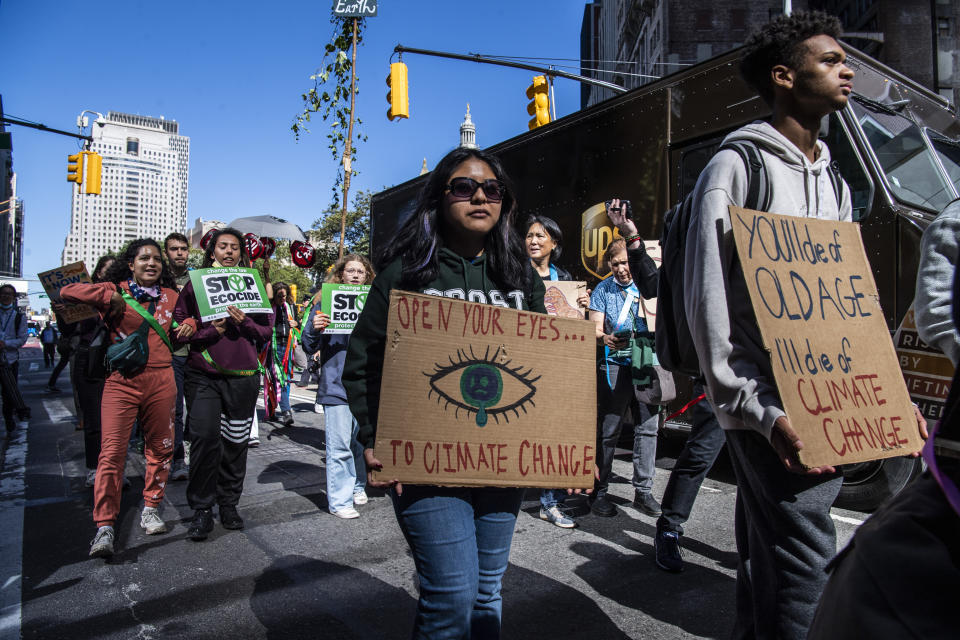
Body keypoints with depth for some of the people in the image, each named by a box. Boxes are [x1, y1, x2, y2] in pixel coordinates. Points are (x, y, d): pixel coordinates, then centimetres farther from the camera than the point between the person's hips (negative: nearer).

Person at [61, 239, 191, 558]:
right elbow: (67, 291, -4)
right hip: (122, 380, -3)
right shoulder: (115, 291, 3)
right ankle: (104, 527, 0)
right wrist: (110, 297, -12)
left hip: (161, 380, 3)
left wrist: (189, 324, 6)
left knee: (160, 448, 9)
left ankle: (151, 509, 27)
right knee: (112, 452, -7)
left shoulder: (171, 296, 12)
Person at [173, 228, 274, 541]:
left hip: (243, 376, 1)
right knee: (204, 438, -9)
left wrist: (245, 322, -13)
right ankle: (202, 509, 5)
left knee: (235, 442, 5)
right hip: (202, 376, -1)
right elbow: (179, 327, 1)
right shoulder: (195, 284, 7)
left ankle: (229, 503, 21)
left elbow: (267, 330, 6)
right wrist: (213, 330, -13)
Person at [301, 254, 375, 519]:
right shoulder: (325, 304, 1)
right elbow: (309, 348, -1)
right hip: (337, 386, -4)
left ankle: (357, 487, 32)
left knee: (362, 443, 14)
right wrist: (314, 329, -21)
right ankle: (340, 500, 7)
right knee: (340, 446, -4)